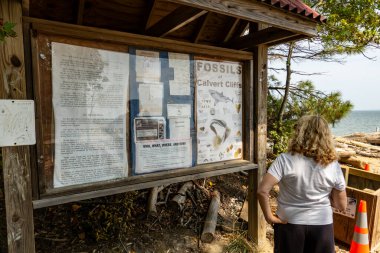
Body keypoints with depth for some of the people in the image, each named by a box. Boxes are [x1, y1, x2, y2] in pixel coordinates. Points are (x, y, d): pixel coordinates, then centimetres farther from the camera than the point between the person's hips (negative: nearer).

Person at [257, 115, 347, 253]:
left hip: (289, 223, -2)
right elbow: (341, 205, -2)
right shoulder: (333, 165, -9)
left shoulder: (285, 160, -18)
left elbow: (262, 191, -24)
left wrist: (268, 216, -11)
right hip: (322, 226, 2)